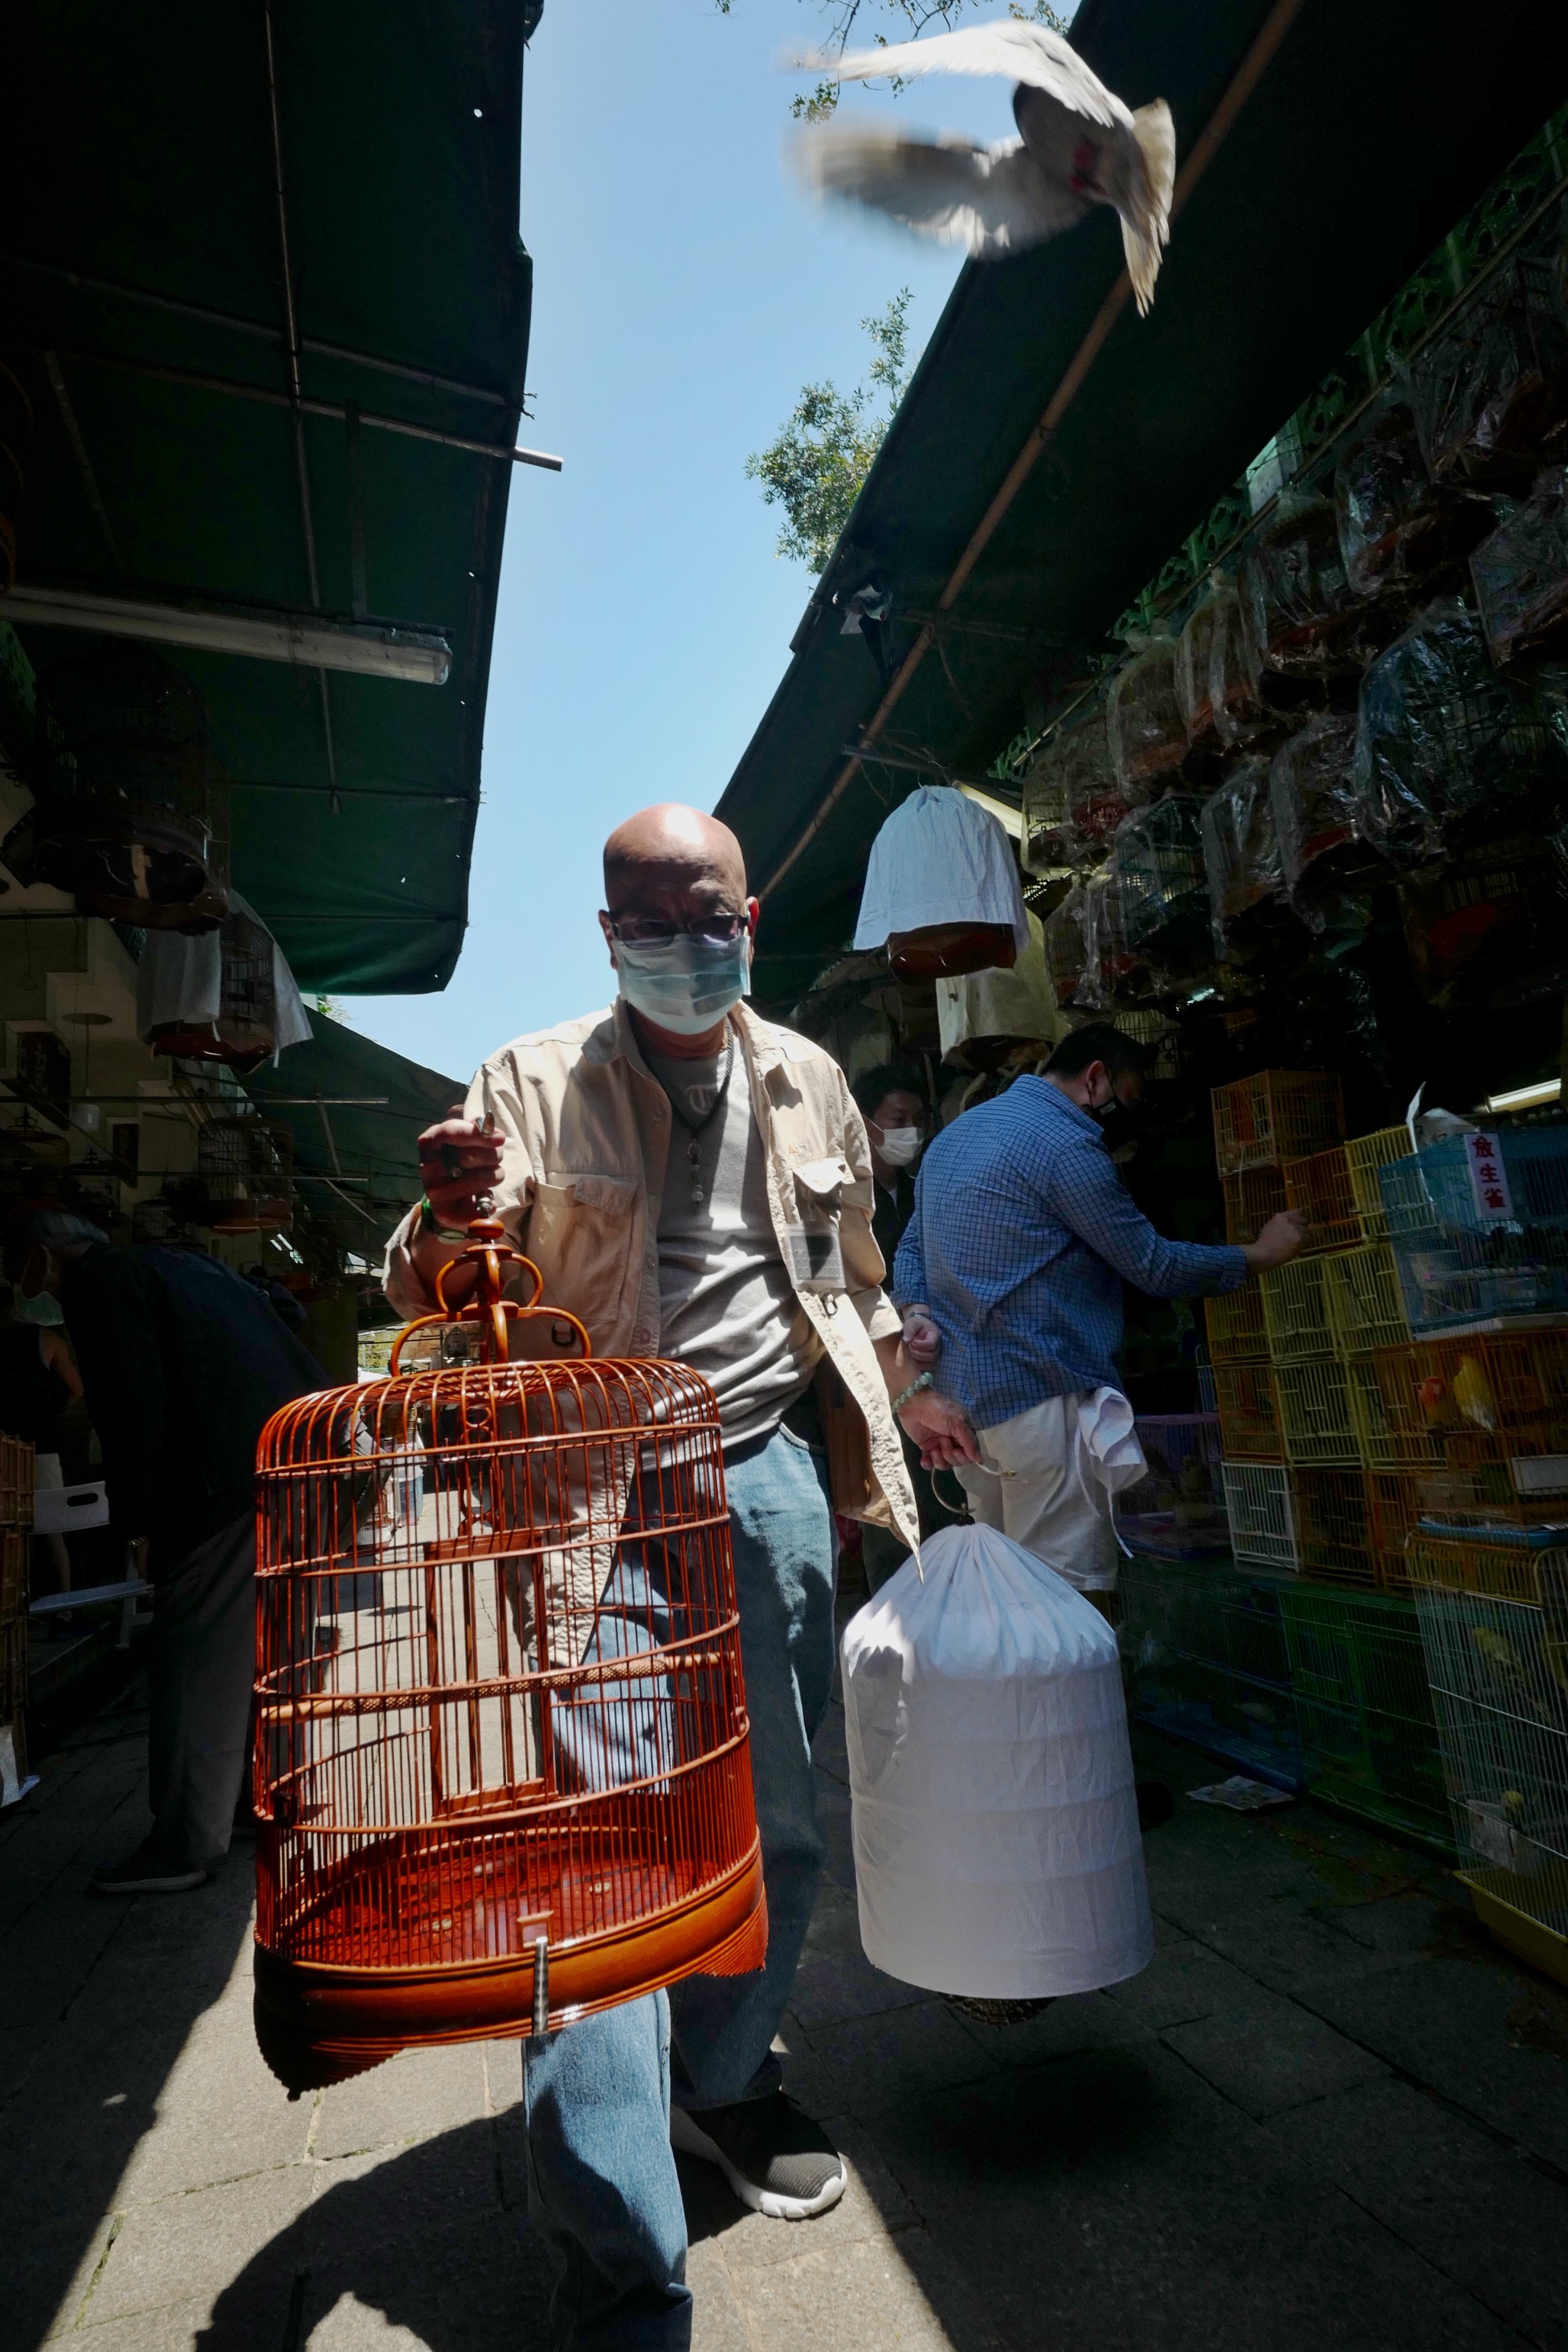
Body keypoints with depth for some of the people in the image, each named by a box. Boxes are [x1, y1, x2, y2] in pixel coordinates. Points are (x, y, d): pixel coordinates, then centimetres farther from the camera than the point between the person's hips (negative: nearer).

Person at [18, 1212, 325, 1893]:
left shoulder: (98, 1284, -1)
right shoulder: (181, 1264, 23)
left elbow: (134, 1410, -10)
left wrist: (137, 1520, -2)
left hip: (232, 1482, -9)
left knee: (194, 1664, 1)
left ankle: (184, 1847, 9)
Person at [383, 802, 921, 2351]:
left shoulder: (805, 1080, 10)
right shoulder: (535, 1080, -1)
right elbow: (433, 1298, -7)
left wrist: (913, 1396, 21)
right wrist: (445, 1222, -28)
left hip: (770, 1472, 4)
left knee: (776, 1819, 14)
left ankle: (723, 2084, 40)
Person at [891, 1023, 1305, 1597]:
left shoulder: (955, 1134, 17)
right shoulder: (1065, 1143, -12)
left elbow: (911, 1246, 13)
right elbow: (1154, 1266, -8)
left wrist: (915, 1312, -4)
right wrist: (1261, 1255, 5)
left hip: (962, 1398, 9)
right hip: (1043, 1399, -9)